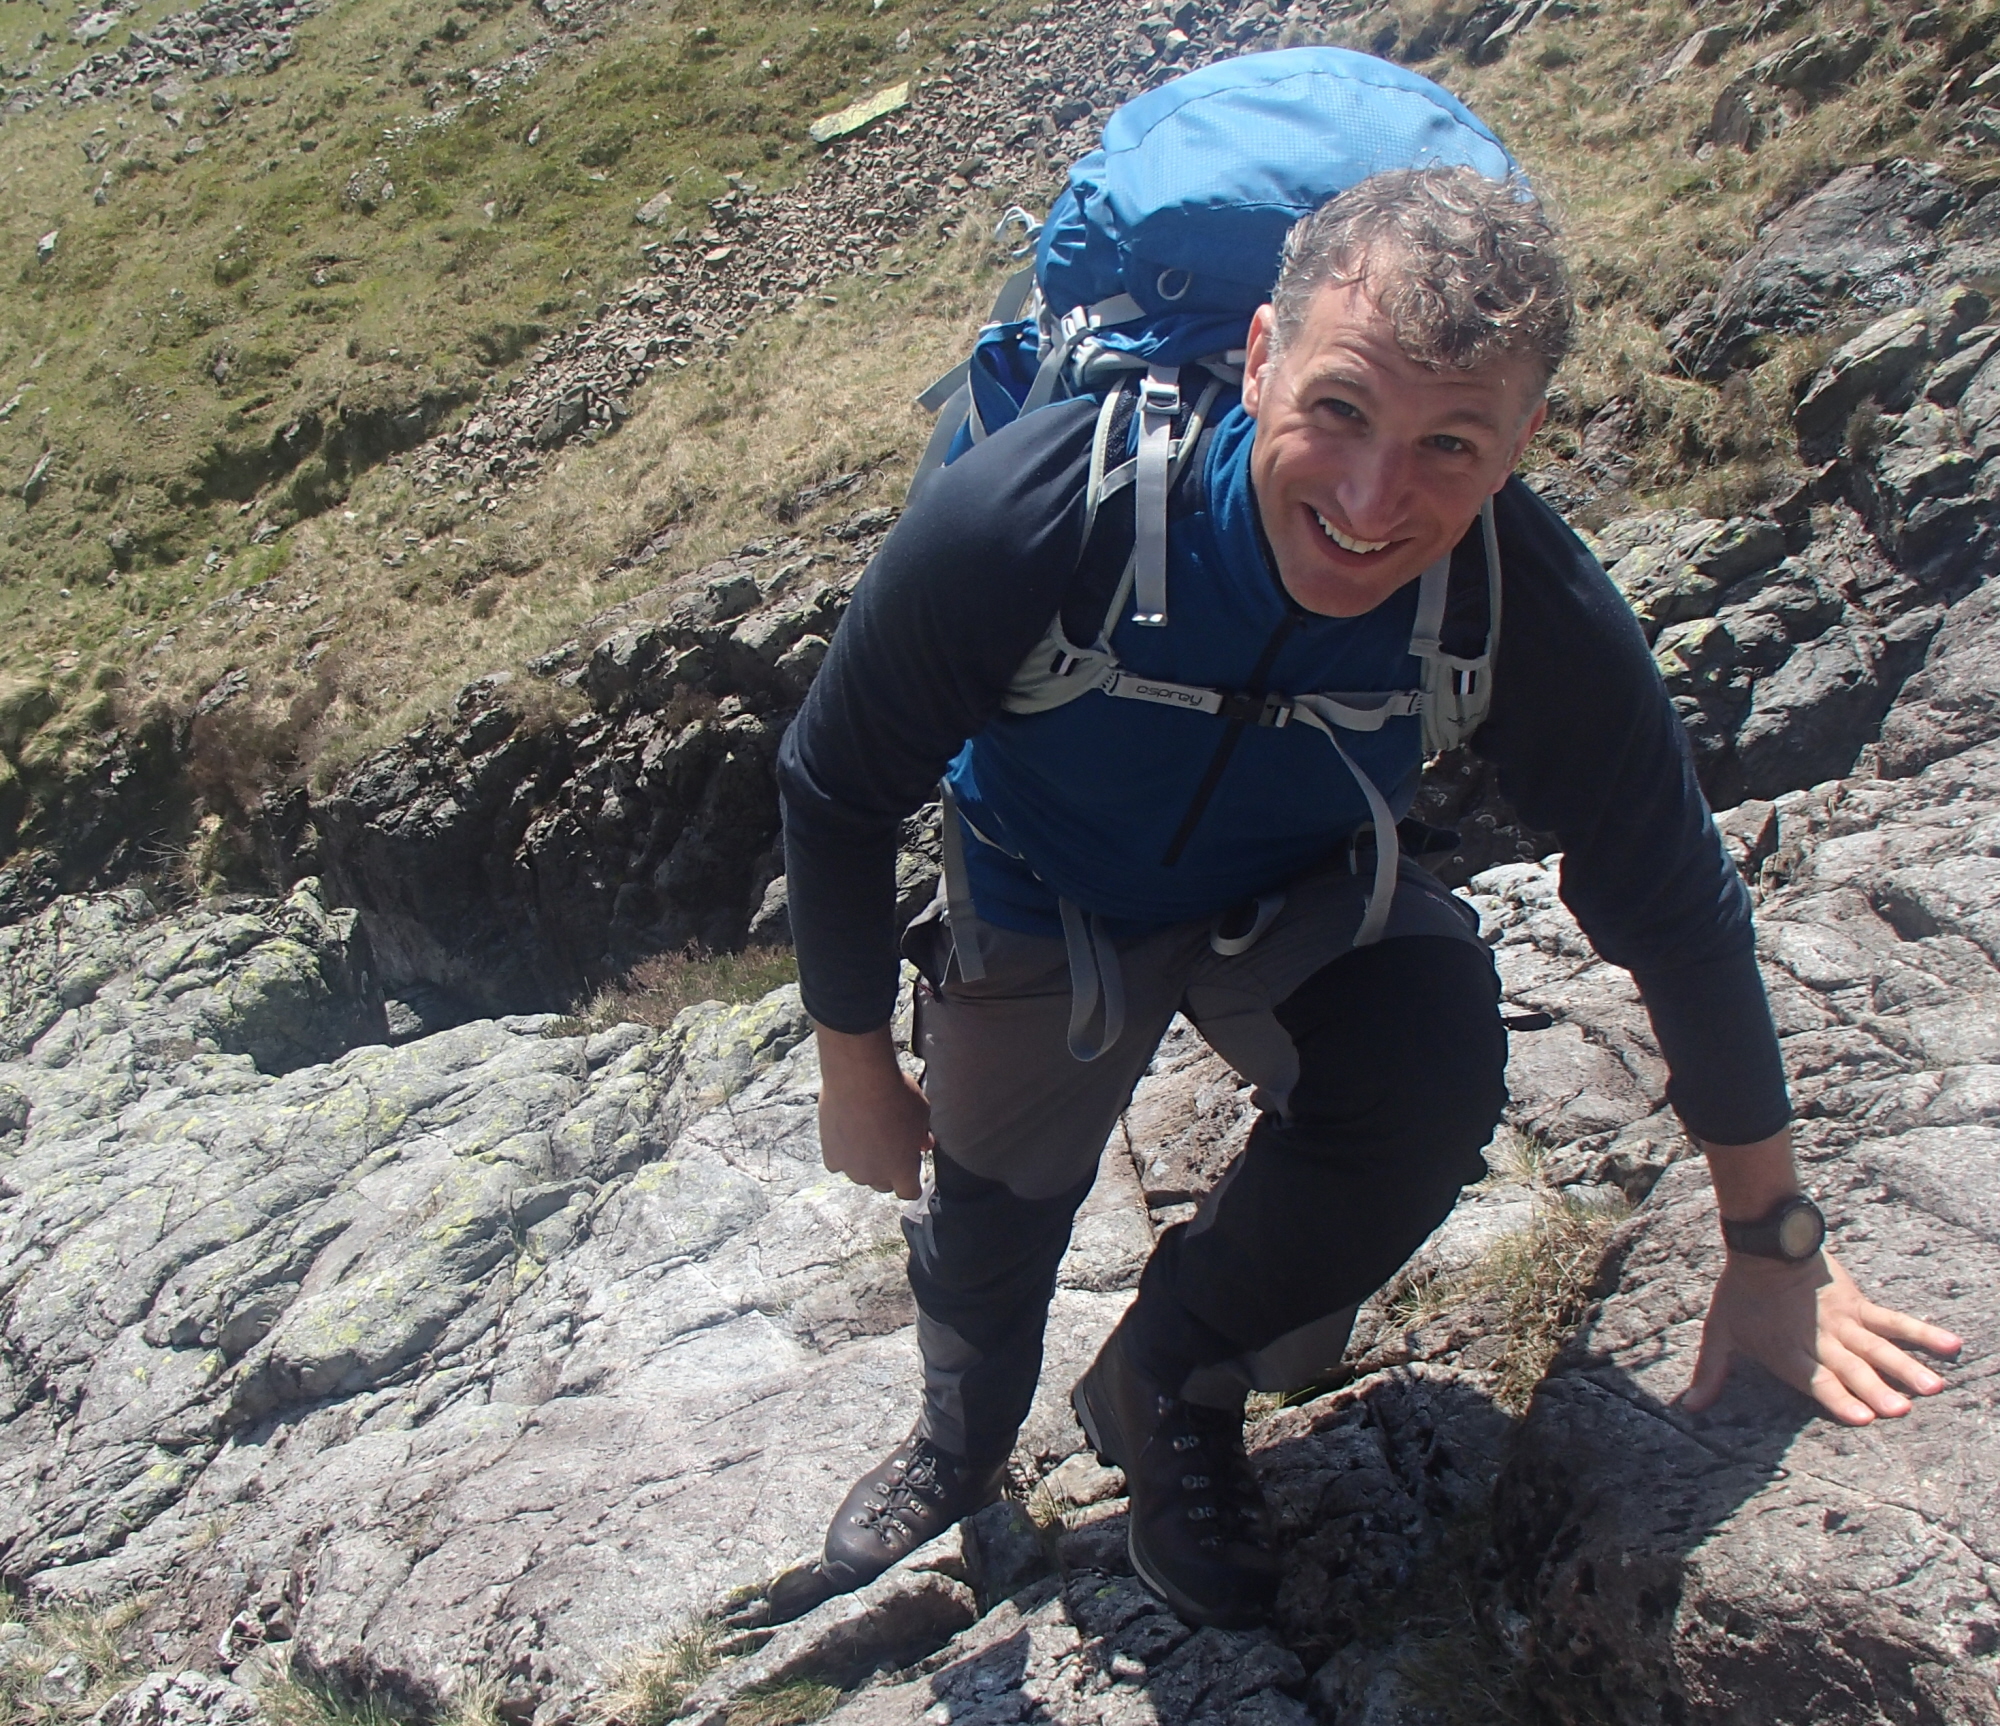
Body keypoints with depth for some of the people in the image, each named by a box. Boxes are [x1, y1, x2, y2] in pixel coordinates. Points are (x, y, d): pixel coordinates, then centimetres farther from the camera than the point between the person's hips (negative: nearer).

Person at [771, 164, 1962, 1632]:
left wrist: (1775, 1243, -9)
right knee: (989, 1222, 15)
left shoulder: (1540, 615, -34)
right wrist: (857, 1077, -10)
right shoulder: (1027, 524, -39)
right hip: (1042, 908, 0)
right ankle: (962, 1445, 55)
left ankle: (1169, 1389, 3)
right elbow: (837, 792, -21)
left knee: (1433, 1084, -28)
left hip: (1306, 903, 1)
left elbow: (1679, 908, -17)